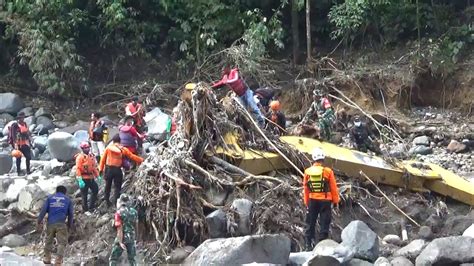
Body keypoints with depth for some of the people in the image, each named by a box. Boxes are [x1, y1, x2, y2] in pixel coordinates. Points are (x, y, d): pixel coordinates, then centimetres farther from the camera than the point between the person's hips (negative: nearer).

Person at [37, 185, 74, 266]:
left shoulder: (50, 197, 16)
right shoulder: (68, 199, 16)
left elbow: (43, 210, 5)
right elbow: (71, 214, 15)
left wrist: (39, 222, 6)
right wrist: (70, 225, 26)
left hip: (50, 223, 2)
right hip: (61, 223, -2)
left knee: (49, 240, 20)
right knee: (62, 242, -2)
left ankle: (47, 257, 28)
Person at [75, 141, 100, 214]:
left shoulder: (91, 156, 9)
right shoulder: (80, 157, -13)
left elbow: (94, 166, 18)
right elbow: (78, 169, -17)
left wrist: (98, 176, 14)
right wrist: (80, 180, -23)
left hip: (91, 178, 7)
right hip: (84, 179, -7)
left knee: (95, 190, 10)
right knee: (84, 195, 3)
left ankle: (91, 206, 23)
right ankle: (85, 210, 14)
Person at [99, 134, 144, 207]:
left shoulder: (108, 148, -3)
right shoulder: (123, 149, -4)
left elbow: (103, 159, -1)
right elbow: (132, 156, -1)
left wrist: (101, 169, 6)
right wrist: (142, 160, 9)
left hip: (108, 169, 2)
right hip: (117, 170, -2)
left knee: (108, 186, 16)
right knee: (117, 187, 8)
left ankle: (107, 201, 22)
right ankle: (116, 202, 6)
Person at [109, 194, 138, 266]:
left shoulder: (119, 213, -15)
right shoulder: (134, 212, 1)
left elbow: (120, 229, -19)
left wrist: (120, 242, -20)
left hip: (122, 238, -5)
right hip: (131, 238, 5)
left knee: (113, 259, 6)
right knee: (131, 259, 17)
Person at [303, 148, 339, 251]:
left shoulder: (307, 172, -4)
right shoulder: (328, 171, -11)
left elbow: (305, 188, 4)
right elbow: (334, 188, -5)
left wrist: (306, 202, 15)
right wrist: (335, 200, 7)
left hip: (312, 200, 2)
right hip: (325, 201, -2)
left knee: (310, 223, 11)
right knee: (324, 223, 5)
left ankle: (309, 244, 12)